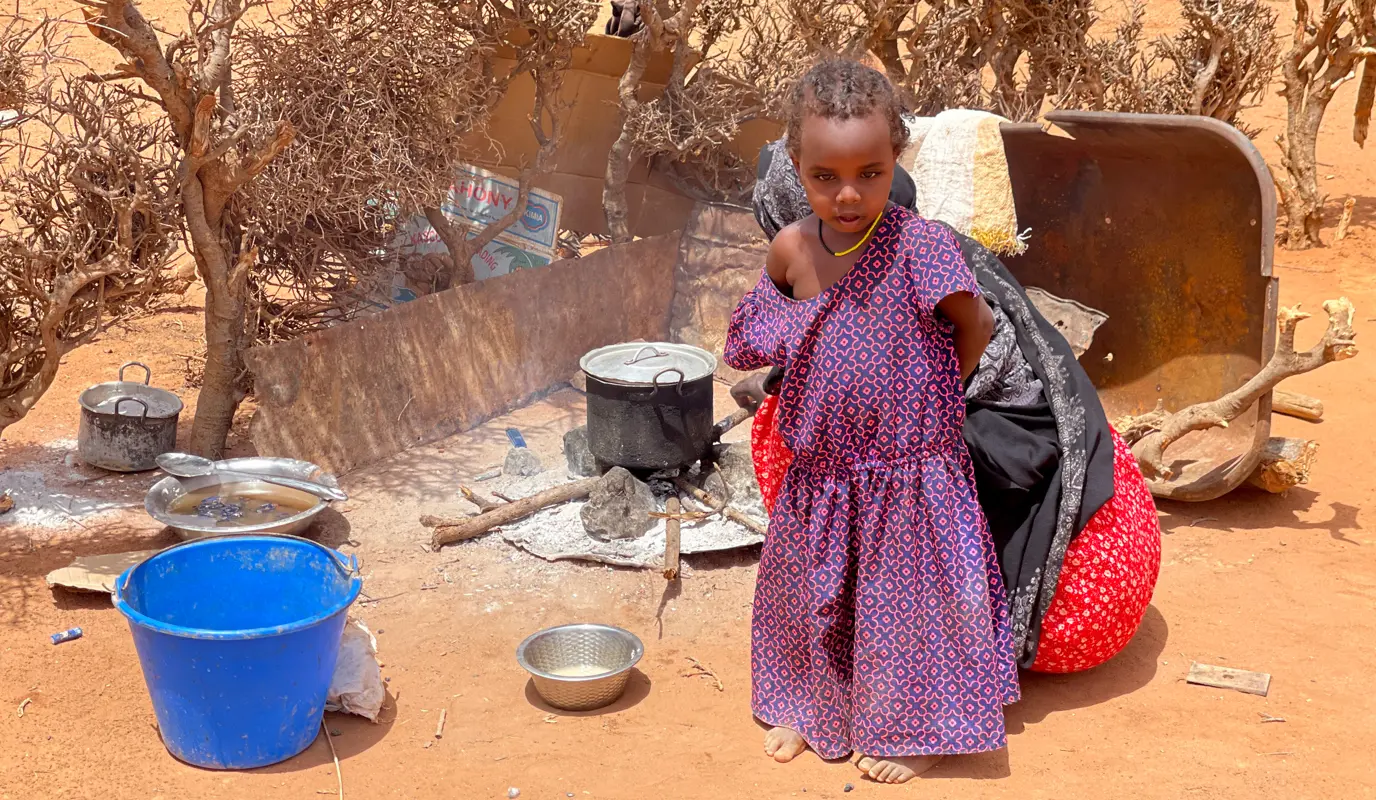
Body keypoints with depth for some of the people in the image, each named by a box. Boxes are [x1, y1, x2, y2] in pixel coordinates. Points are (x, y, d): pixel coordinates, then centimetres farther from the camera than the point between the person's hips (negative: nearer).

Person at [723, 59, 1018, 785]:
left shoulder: (918, 246, -21)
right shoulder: (791, 249, -6)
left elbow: (976, 325, -8)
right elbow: (762, 336, 16)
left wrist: (933, 393, -2)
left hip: (909, 471, -4)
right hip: (820, 470, 5)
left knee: (907, 593, 9)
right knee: (808, 590, 18)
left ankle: (914, 729, 31)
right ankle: (808, 707, 42)